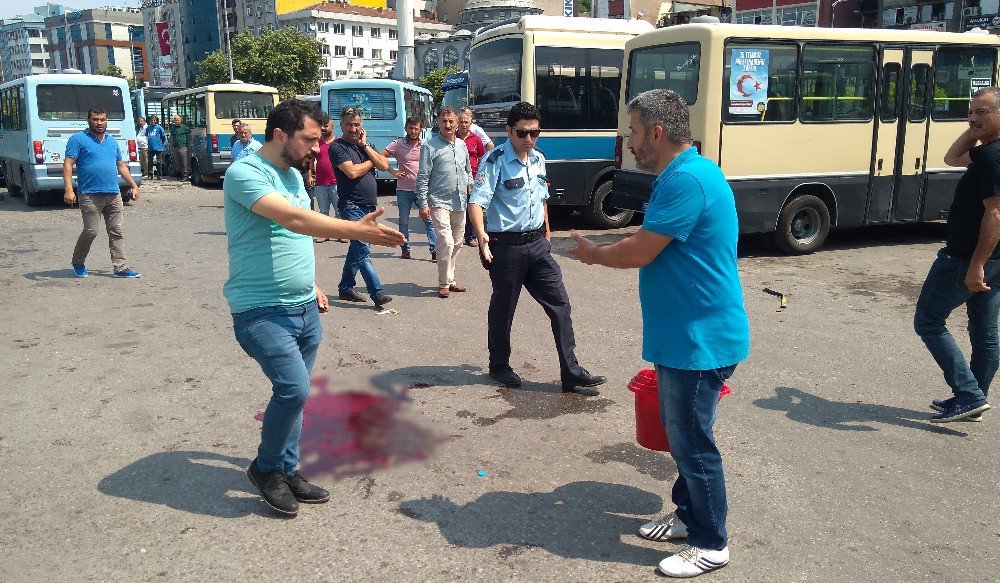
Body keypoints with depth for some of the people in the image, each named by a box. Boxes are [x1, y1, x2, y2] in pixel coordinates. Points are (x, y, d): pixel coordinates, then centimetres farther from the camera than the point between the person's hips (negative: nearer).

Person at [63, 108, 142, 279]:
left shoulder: (112, 141, 19)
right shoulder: (78, 139, 0)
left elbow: (121, 166, 27)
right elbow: (68, 164, -7)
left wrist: (134, 186, 22)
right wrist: (68, 190, -17)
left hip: (114, 194, 6)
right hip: (90, 195, -6)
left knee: (116, 232, 3)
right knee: (91, 231, -5)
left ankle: (120, 268, 5)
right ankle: (78, 263, 17)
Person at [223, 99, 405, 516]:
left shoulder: (294, 174, 13)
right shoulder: (244, 174, -15)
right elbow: (292, 218, -30)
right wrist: (356, 230, -36)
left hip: (305, 310, 9)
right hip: (262, 311, -8)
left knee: (293, 393, 12)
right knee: (294, 389, -17)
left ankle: (286, 472, 28)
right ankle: (265, 468, 8)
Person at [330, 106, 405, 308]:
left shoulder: (366, 145, 15)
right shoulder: (337, 147, -5)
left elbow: (383, 165, 2)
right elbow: (352, 172, -19)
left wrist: (365, 145, -4)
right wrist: (372, 162, -3)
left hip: (369, 206, 7)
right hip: (351, 206, -7)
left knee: (357, 248, 14)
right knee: (363, 251, -13)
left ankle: (345, 288, 25)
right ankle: (377, 293, -15)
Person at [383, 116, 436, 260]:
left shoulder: (425, 146, 6)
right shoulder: (398, 144, 1)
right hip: (404, 190, 0)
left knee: (429, 219, -7)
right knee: (404, 221, 8)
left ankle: (434, 249, -6)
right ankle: (405, 248, 20)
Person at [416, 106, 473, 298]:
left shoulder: (462, 145, 11)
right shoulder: (430, 146, -7)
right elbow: (423, 177, -8)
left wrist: (469, 183, 10)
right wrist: (423, 203, -13)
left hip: (460, 203, 7)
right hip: (440, 203, -7)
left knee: (457, 243, 13)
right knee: (446, 242, -15)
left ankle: (450, 280, 26)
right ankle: (444, 284, -3)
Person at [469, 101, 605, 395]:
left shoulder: (538, 159, 10)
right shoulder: (495, 160, -13)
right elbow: (477, 200, -22)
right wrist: (481, 233, -39)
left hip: (537, 243, 6)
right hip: (506, 246, -6)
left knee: (559, 303, 1)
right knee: (503, 308, 9)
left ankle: (571, 373, 6)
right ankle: (499, 366, 30)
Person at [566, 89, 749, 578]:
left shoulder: (687, 179, -22)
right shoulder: (684, 174, 12)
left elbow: (640, 251, -22)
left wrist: (593, 254, -5)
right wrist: (604, 252, 12)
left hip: (698, 340, -10)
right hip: (684, 336, 10)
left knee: (692, 441, 2)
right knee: (681, 433, 21)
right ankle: (688, 515, 37)